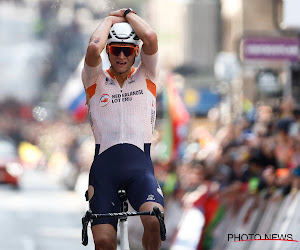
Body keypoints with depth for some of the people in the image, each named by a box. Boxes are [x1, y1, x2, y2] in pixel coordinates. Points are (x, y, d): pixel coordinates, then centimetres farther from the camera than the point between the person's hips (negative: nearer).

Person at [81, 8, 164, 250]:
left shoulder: (146, 77, 12)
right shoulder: (95, 80, 10)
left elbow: (150, 38, -5)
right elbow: (93, 49, -11)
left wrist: (128, 14, 11)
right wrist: (111, 19, 5)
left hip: (139, 164, 0)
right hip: (104, 164, 0)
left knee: (154, 221, -27)